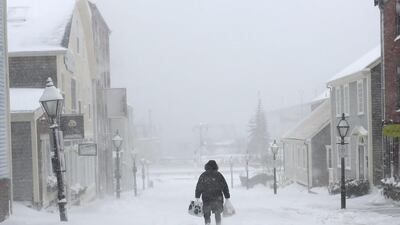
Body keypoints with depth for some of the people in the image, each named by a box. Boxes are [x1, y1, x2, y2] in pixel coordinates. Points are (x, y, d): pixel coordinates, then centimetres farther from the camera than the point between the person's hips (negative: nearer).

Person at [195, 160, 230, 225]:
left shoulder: (203, 176, 2)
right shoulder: (218, 175, 1)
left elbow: (198, 187, 3)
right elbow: (225, 187, 3)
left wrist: (197, 197, 9)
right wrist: (227, 197, 9)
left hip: (206, 198, 0)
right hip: (217, 198, 0)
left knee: (207, 214, 8)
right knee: (217, 213, 12)